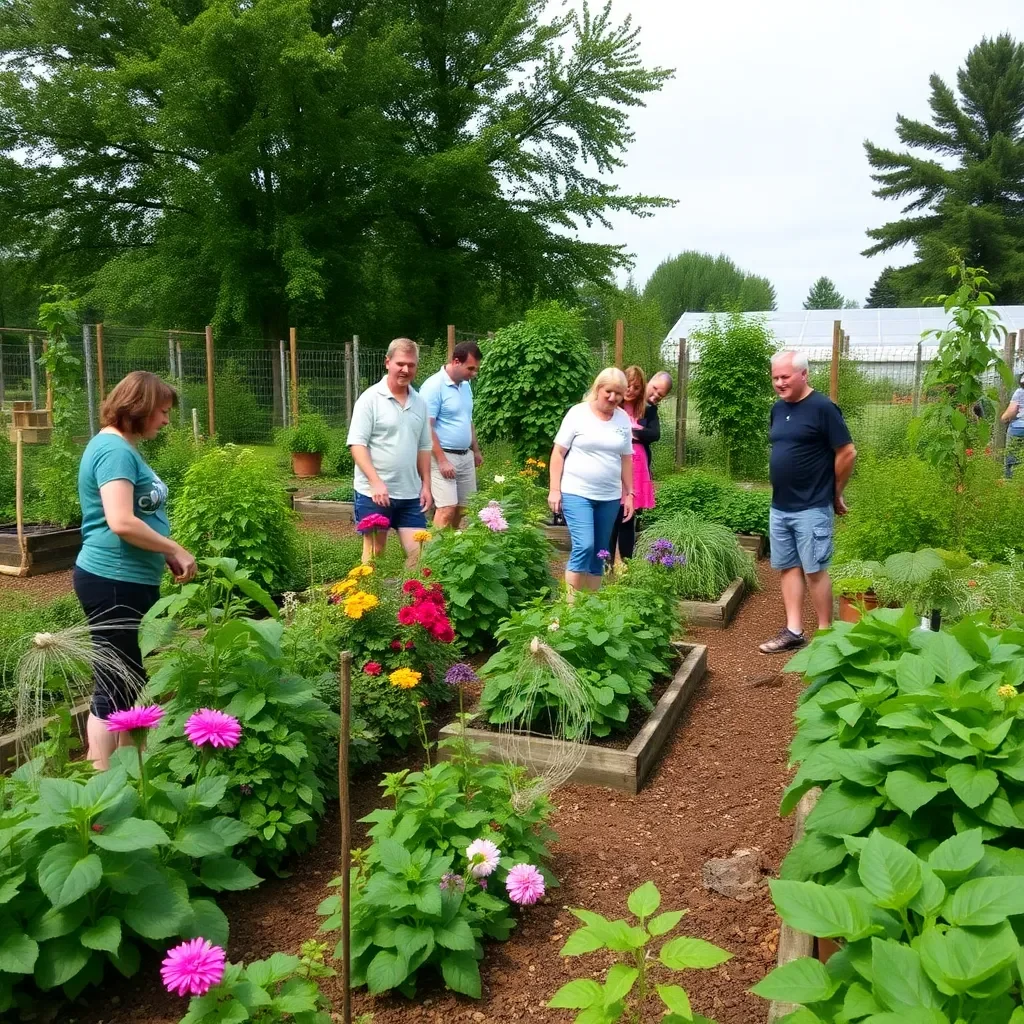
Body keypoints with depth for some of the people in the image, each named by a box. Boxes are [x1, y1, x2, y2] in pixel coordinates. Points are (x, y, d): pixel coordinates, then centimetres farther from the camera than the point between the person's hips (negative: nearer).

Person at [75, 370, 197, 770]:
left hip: (130, 581, 11)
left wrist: (165, 555, 11)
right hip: (114, 583, -11)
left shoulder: (121, 447, 15)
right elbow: (121, 523, -28)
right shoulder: (114, 449, -17)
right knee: (114, 689, -1)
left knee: (133, 681, 19)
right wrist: (176, 549, -17)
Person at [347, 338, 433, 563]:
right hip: (374, 493, -5)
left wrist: (426, 485, 10)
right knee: (374, 554, 6)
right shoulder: (371, 398, -7)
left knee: (420, 553, 2)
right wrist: (376, 482, -22)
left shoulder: (419, 403, 10)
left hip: (410, 494, 5)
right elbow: (357, 444, -13)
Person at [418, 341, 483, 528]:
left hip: (466, 457, 8)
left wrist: (476, 450, 21)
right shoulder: (434, 386, -14)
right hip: (444, 457, -8)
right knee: (447, 509, -13)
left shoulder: (465, 385, 12)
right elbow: (427, 428, -18)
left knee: (462, 508, 10)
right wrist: (442, 460, -20)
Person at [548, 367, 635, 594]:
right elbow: (558, 452, -4)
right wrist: (554, 489, -9)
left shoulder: (624, 419, 8)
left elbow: (626, 459, 14)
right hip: (577, 493, -5)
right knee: (584, 546, -16)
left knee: (600, 553, 9)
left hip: (609, 497, 5)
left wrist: (629, 494, 11)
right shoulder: (578, 413, -5)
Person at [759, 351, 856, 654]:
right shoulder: (778, 408, 9)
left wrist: (834, 493, -2)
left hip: (812, 509, -7)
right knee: (788, 567, 10)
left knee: (815, 571, -1)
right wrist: (782, 493, 15)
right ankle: (793, 631, 17)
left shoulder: (822, 408, -13)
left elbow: (847, 453, -11)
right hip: (779, 507, 7)